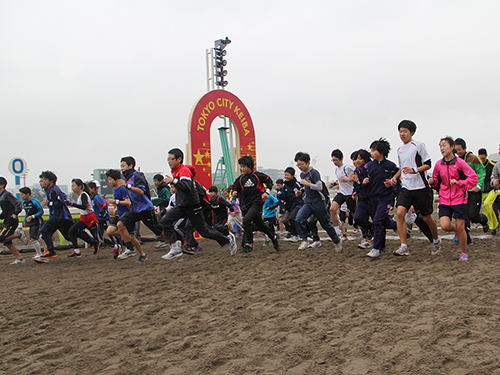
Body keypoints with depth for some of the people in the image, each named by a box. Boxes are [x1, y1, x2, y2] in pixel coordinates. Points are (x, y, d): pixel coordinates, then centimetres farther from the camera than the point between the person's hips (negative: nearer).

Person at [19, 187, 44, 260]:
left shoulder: (35, 201, -16)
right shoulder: (23, 202, 9)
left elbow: (41, 212, -12)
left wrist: (32, 216, -22)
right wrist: (25, 221, 16)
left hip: (37, 222, -8)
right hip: (31, 223, 8)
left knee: (33, 239, -13)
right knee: (31, 240, 9)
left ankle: (39, 254, 0)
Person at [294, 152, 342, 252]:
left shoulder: (314, 172, -15)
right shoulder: (302, 174, 9)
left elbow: (319, 187, -22)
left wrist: (307, 183, -24)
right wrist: (301, 192, 7)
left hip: (319, 203, -6)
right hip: (308, 203, 6)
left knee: (326, 224, 6)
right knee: (299, 219, -19)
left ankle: (337, 242, 26)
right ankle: (304, 240, -7)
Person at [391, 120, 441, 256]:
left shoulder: (418, 145, -5)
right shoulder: (400, 149, 14)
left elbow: (428, 164, -8)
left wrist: (414, 170, -23)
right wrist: (395, 177, 11)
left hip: (420, 187, -5)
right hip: (406, 187, 5)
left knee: (426, 217, 5)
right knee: (400, 212, -16)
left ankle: (436, 240, 32)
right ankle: (403, 246, -14)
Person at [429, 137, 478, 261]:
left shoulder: (460, 162, -6)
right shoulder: (439, 164, 5)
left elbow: (474, 178, -8)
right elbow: (437, 182, 19)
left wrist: (459, 182, -20)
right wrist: (432, 181, -4)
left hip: (459, 199, -3)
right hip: (445, 200, 3)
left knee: (460, 228, -3)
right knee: (444, 225, -15)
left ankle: (464, 253, 19)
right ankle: (456, 231, 21)